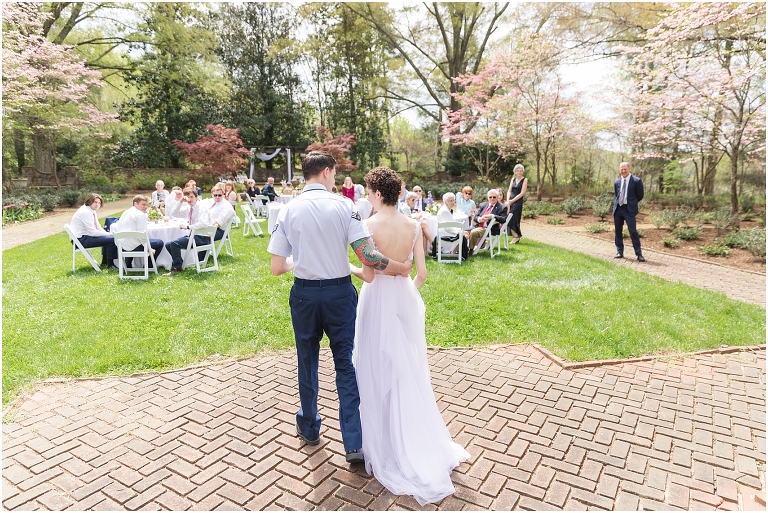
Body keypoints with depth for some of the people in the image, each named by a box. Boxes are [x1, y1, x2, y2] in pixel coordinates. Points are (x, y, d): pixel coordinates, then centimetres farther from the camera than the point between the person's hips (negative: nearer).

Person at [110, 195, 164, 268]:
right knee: (160, 243, 2)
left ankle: (127, 265, 40)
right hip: (134, 246, -9)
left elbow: (114, 227, 16)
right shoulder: (141, 214, -10)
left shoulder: (125, 212, 15)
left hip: (122, 246, 9)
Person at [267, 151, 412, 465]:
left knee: (307, 362, 19)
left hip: (304, 293, 2)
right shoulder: (344, 205, -10)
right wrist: (400, 268, -3)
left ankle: (309, 428, 37)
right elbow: (367, 255, -17)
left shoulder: (289, 210, -4)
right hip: (339, 292, -1)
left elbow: (277, 268, -4)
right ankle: (354, 443, 12)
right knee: (345, 363, 10)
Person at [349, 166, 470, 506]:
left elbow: (369, 275, -17)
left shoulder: (369, 226, -16)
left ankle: (388, 445, 25)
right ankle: (425, 444, 31)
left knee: (380, 372, 10)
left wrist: (348, 266, 3)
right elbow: (421, 273, -1)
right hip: (405, 298, 5)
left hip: (378, 301, -5)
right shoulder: (413, 226, -2)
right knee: (409, 371, 18)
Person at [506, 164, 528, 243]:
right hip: (510, 202, 5)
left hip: (518, 202, -5)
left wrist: (512, 201, -11)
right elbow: (509, 191, 10)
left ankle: (516, 236, 3)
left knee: (513, 218, -9)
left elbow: (522, 193, -9)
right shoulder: (513, 179, 13)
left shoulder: (524, 180, -3)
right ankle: (517, 236, 12)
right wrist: (508, 201, -6)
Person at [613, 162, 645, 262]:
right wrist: (619, 203, 12)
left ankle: (639, 254, 1)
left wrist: (631, 203, 8)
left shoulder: (636, 181, -6)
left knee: (633, 232, -7)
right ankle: (620, 252, 18)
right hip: (618, 209, 5)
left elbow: (640, 196, 1)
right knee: (617, 231, 8)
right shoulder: (617, 182, 9)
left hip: (629, 209, -5)